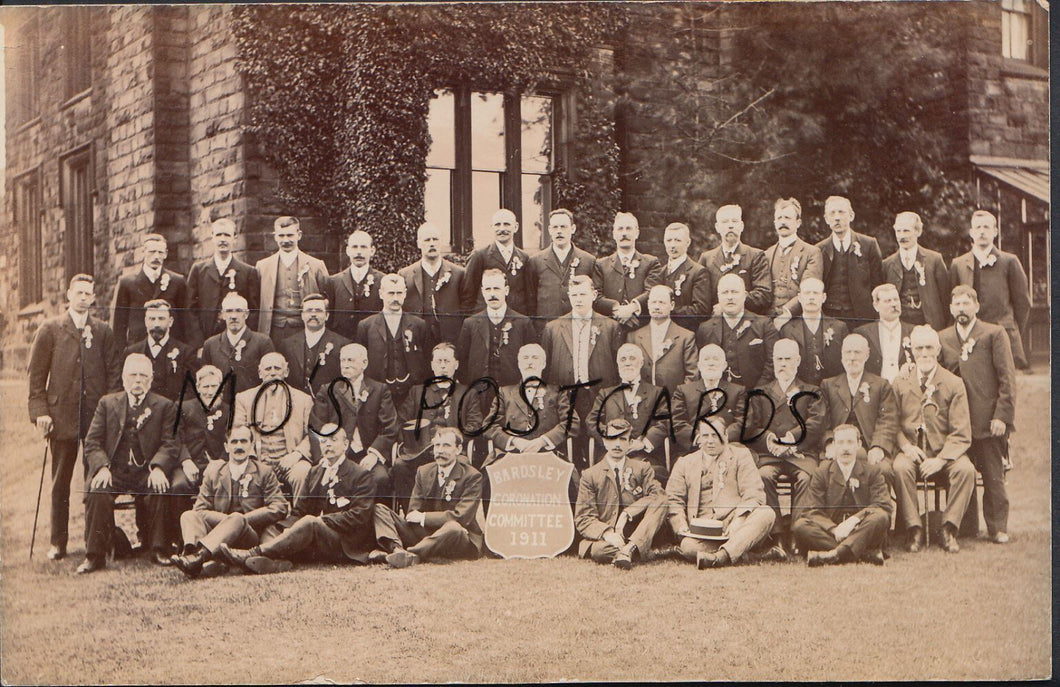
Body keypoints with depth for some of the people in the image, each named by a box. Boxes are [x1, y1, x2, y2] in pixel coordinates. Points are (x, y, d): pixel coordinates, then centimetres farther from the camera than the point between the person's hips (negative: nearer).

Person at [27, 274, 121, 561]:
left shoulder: (103, 331, 10)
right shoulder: (50, 330, 6)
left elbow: (114, 372, 8)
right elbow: (36, 374, 4)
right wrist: (40, 411, -5)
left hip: (98, 415, 1)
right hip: (62, 415, -1)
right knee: (60, 483, 5)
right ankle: (58, 542, 12)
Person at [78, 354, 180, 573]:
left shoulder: (164, 406, 12)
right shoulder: (107, 403, 16)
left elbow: (170, 444, 1)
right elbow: (92, 442, 8)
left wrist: (157, 468, -19)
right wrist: (102, 467, -12)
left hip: (146, 472, -1)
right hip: (113, 470, 1)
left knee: (159, 490, -32)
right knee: (97, 491, -29)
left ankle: (158, 550, -16)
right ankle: (95, 555, -20)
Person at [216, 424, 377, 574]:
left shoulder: (360, 475, 2)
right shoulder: (314, 472, 21)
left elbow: (359, 516, -9)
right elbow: (299, 510, 12)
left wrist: (321, 520, -15)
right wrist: (290, 528, -11)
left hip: (346, 546, -6)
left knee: (309, 523, -33)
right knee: (269, 531, -18)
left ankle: (253, 554, -42)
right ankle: (278, 563, -52)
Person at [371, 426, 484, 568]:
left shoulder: (472, 476, -6)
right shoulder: (423, 472, 10)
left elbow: (461, 517, -17)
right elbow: (412, 516, 4)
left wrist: (424, 517, -12)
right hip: (423, 533, 5)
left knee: (453, 528, -42)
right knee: (378, 509, -7)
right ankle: (397, 550, -35)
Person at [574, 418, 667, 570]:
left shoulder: (642, 469, 11)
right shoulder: (590, 476, 6)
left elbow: (658, 496, -8)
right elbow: (583, 518, -2)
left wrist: (627, 514, -20)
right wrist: (606, 533, -23)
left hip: (636, 534, 3)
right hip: (604, 538, -3)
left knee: (659, 502, -22)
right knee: (599, 550, -39)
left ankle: (628, 549, -33)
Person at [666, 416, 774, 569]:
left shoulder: (741, 455, 17)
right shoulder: (684, 463, 22)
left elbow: (754, 495, 5)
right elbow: (673, 500, 15)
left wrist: (738, 521, -14)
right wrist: (682, 527, -6)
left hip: (733, 524, 1)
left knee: (767, 514, -32)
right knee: (687, 546, -36)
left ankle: (721, 556, -46)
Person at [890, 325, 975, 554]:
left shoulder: (954, 384, 1)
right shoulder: (901, 383, 7)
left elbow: (961, 434, -4)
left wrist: (940, 460, -19)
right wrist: (905, 445, -13)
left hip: (945, 451, 0)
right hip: (912, 450, 0)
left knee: (965, 469, -31)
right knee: (900, 468, -32)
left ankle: (949, 528, -19)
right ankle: (914, 529, -23)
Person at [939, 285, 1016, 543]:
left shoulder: (994, 334, 4)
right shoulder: (942, 338, 15)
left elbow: (1007, 377, -1)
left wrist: (1002, 416, -9)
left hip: (988, 420, -3)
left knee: (993, 477, -1)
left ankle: (998, 528, 7)